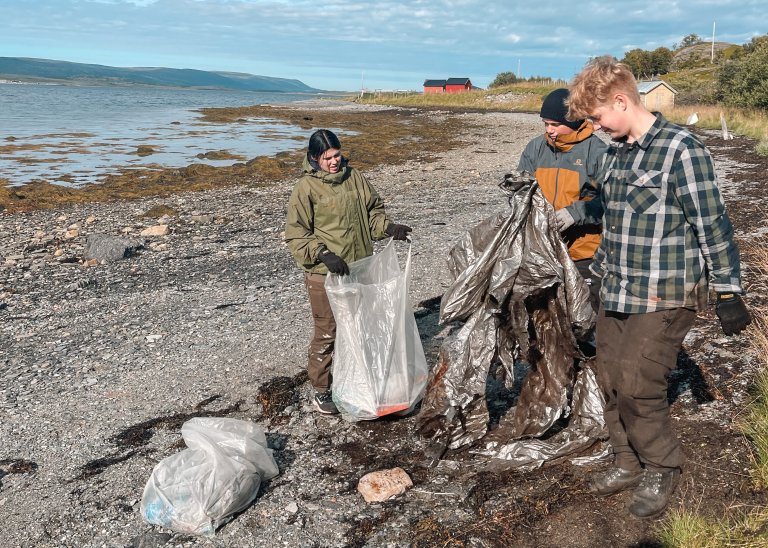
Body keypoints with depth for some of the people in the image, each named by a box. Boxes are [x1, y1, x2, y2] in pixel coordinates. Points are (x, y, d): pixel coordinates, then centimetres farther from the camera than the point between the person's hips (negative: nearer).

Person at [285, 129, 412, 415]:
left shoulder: (354, 177, 3)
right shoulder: (306, 188, -11)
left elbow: (373, 209, 14)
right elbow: (295, 234, -11)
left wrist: (388, 227, -5)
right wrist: (323, 255, -23)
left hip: (359, 268, 6)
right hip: (325, 274, -5)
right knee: (327, 332, 2)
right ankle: (321, 391, 18)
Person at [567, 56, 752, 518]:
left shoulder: (681, 149, -14)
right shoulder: (617, 152, 10)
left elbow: (712, 224, -13)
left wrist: (729, 293, -12)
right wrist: (601, 267, 26)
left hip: (664, 297, -7)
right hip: (616, 291, 8)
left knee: (638, 385, -6)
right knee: (612, 382, 10)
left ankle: (662, 469, 18)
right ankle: (629, 463, 29)